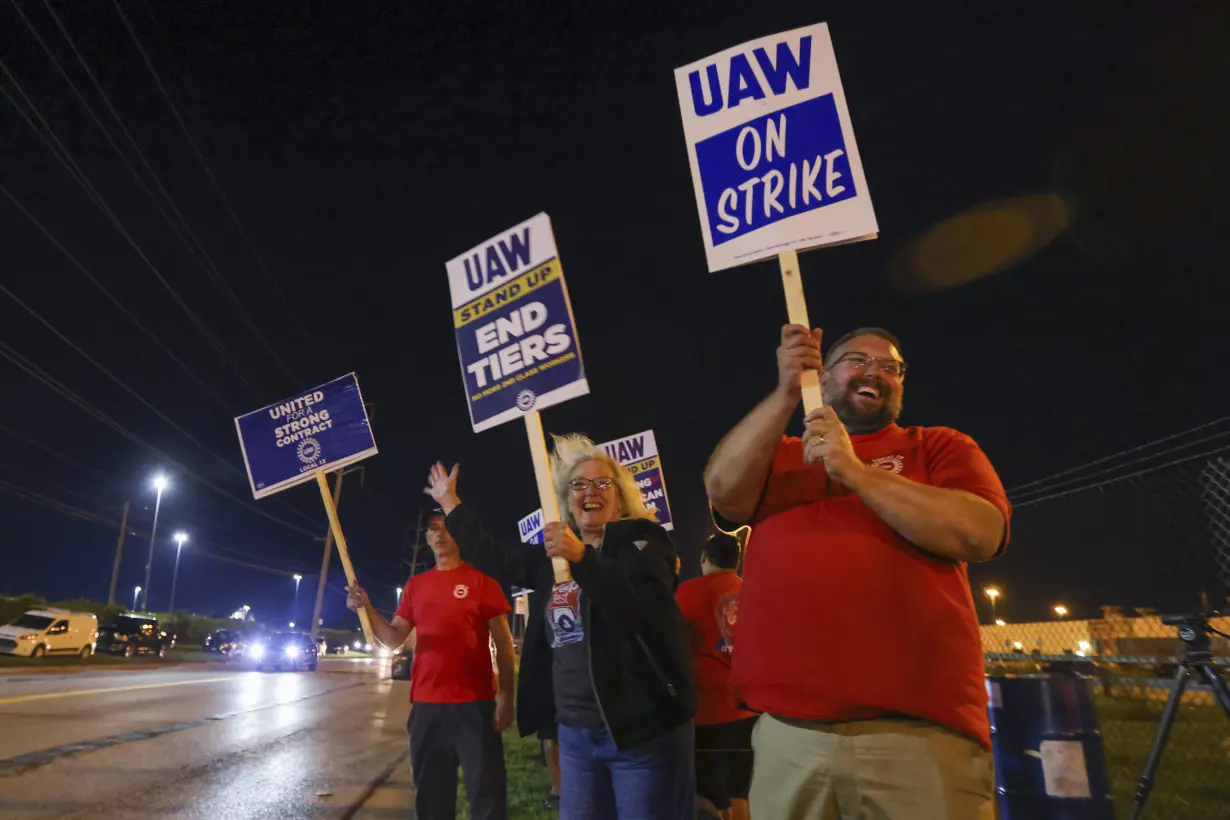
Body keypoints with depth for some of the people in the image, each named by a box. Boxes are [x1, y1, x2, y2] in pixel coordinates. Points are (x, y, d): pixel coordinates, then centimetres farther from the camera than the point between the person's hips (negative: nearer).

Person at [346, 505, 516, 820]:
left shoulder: (480, 578, 0)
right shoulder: (415, 585, 13)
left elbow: (503, 641, -2)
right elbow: (393, 639, 10)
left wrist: (506, 695, -11)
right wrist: (366, 607, -6)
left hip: (474, 703, -4)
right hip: (425, 704, 5)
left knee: (486, 793, -1)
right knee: (431, 794, 13)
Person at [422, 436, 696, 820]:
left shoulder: (642, 540, -6)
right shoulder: (551, 555, 12)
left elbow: (645, 606, -24)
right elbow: (491, 555, 21)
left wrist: (582, 557, -32)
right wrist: (449, 501, 26)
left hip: (644, 730, -6)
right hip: (575, 733, 6)